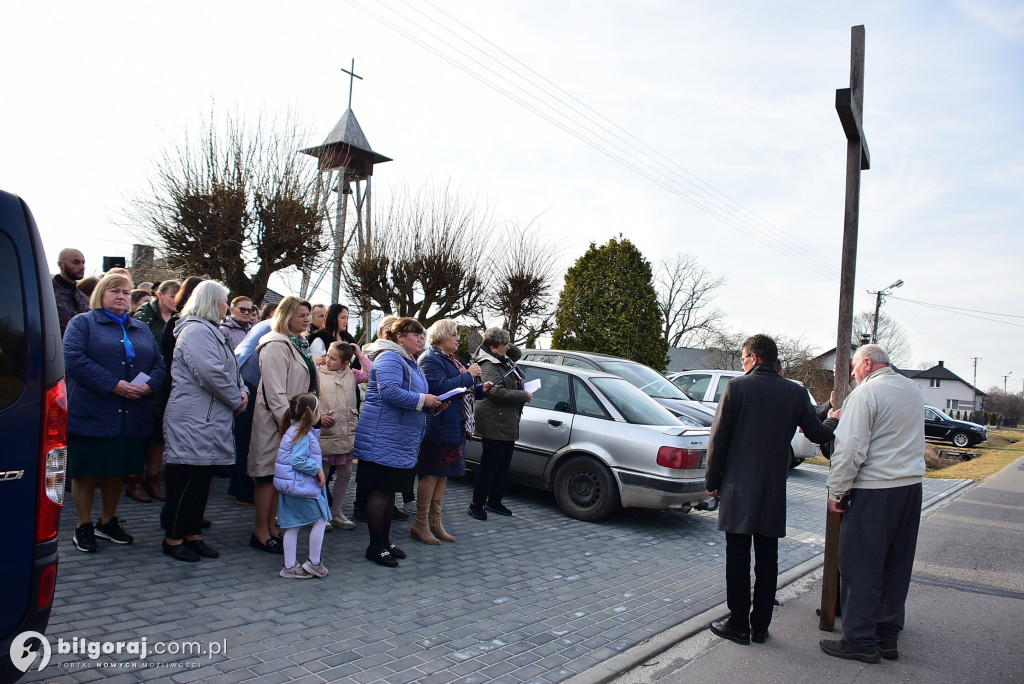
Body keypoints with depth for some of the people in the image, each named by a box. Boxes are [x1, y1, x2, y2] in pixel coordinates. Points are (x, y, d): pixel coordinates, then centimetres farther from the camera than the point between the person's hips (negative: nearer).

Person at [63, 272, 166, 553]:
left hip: (131, 415, 5)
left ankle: (108, 522, 27)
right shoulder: (82, 323, 3)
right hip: (92, 413, -4)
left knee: (118, 470, 12)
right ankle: (84, 527, 17)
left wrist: (148, 385, -11)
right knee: (86, 471, 3)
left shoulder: (141, 330, 18)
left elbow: (159, 363, 11)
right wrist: (113, 385, -20)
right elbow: (74, 359, -12)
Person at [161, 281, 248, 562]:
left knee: (202, 480, 14)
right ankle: (173, 538, 9)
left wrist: (241, 390, 2)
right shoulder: (196, 331, -14)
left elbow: (229, 368, 21)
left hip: (208, 421, 11)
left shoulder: (209, 331, 21)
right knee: (187, 479, -2)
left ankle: (193, 534, 23)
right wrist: (236, 400, -12)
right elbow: (212, 373, -24)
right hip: (193, 422, -11)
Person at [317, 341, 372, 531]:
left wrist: (361, 355, -2)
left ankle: (336, 512, 25)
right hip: (325, 432, -4)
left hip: (348, 433, 4)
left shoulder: (352, 375, 6)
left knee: (346, 472, 11)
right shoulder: (318, 374, -2)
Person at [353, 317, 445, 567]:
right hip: (384, 438, -10)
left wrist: (432, 403, 8)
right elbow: (389, 391, -27)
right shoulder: (390, 359, -12)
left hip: (401, 441, 10)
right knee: (380, 490, -3)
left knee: (390, 490, 15)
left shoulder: (410, 363, 20)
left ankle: (385, 541, 24)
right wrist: (423, 400, -20)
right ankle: (375, 547, 5)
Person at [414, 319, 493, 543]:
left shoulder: (453, 360, 19)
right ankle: (421, 524, 5)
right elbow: (441, 387, -25)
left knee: (443, 474, 12)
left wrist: (481, 389, 9)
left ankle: (435, 523, 19)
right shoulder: (430, 359, -11)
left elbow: (463, 391, 27)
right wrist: (468, 375, -16)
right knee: (431, 474, -4)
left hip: (455, 428, 9)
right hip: (438, 427, -9)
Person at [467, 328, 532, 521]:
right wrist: (524, 396, -15)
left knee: (503, 465, 15)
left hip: (508, 424, 10)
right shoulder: (488, 366, -16)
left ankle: (494, 501, 26)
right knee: (490, 465, -5)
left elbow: (517, 353, 35)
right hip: (494, 424, -10)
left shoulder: (504, 360, 13)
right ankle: (476, 504, 5)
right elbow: (498, 393, -25)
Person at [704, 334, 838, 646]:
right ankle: (760, 626, 18)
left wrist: (713, 481, 2)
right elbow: (817, 434, 11)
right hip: (774, 490, 4)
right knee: (767, 559, 11)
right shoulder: (796, 392, 2)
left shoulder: (737, 387, -8)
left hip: (738, 488, -3)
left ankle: (739, 625, 10)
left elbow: (718, 439, -8)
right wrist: (834, 421, 34)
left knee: (737, 558, 4)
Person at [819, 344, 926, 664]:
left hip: (874, 491, -8)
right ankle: (888, 637, 22)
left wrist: (836, 490, -10)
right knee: (896, 566, 14)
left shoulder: (865, 393, -13)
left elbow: (851, 449, -18)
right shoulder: (914, 390, 12)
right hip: (912, 486, 8)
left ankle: (860, 640, 6)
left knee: (861, 567, 1)